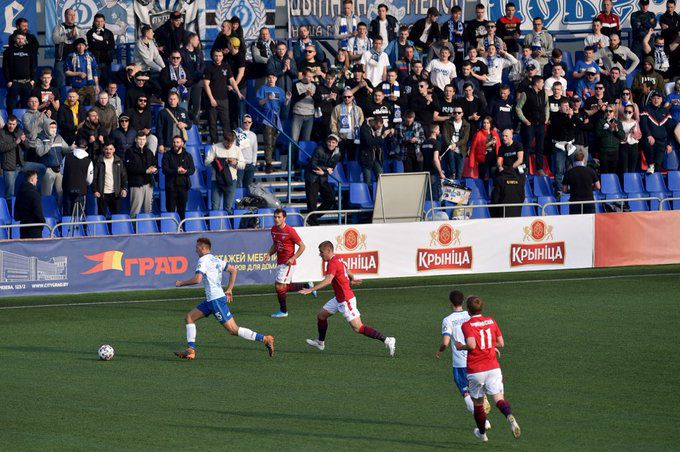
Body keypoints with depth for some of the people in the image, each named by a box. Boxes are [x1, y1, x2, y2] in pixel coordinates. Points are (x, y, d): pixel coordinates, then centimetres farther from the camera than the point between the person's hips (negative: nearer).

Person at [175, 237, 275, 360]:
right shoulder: (216, 260, 16)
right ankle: (191, 350, 6)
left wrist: (181, 283, -9)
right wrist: (229, 289, 21)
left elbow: (197, 279, -24)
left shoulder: (203, 260, -12)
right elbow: (233, 269, 21)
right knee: (190, 317, 11)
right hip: (211, 299, 10)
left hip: (216, 300, -10)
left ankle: (264, 339, -11)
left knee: (233, 330, -9)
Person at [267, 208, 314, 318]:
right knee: (285, 287, 13)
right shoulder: (274, 230, 6)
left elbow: (302, 246, -11)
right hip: (280, 262, 8)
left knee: (279, 285, -9)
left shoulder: (290, 231, -16)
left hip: (288, 263, -8)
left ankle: (283, 311, 4)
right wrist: (269, 254, 3)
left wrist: (293, 258, -20)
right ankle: (307, 286, 31)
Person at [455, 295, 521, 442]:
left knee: (478, 403, 15)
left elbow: (471, 345, -23)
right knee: (499, 398, -6)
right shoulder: (491, 321, 7)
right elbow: (501, 343, 9)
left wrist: (461, 347, -3)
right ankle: (510, 416, -37)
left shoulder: (467, 325, -8)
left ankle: (482, 433, 31)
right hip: (493, 368, 3)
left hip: (475, 371, -2)